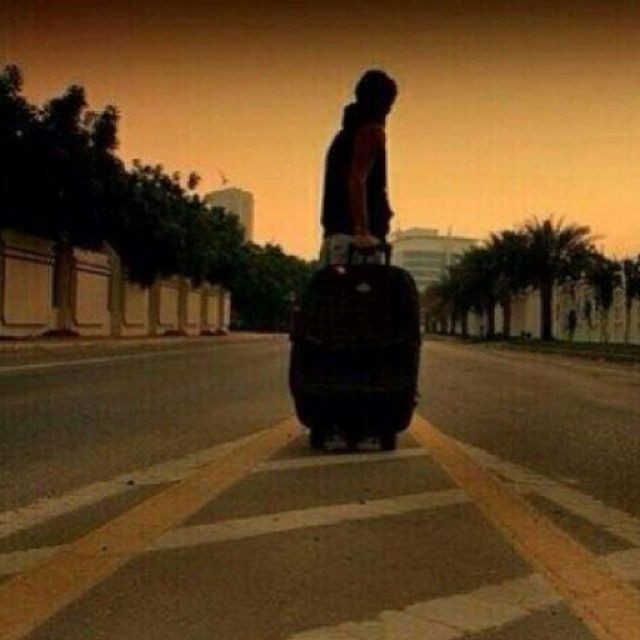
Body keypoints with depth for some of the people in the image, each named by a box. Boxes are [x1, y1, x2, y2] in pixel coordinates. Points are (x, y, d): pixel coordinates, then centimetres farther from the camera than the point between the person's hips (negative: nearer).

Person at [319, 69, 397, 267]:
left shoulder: (346, 133, 22)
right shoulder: (372, 131, -6)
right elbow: (357, 181, -19)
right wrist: (362, 231, -25)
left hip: (335, 233, 9)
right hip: (352, 235, -9)